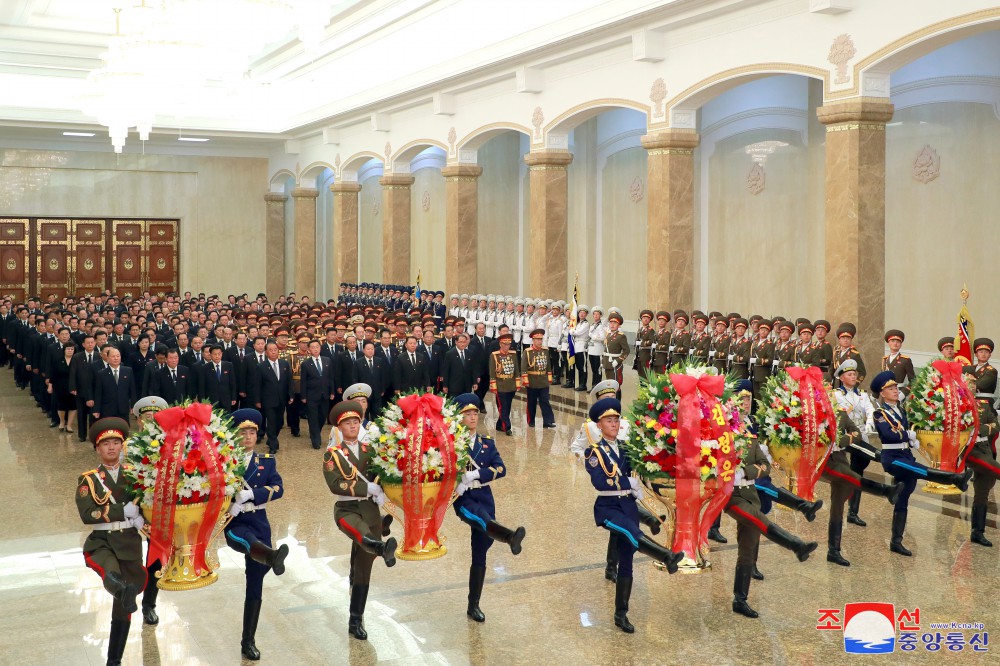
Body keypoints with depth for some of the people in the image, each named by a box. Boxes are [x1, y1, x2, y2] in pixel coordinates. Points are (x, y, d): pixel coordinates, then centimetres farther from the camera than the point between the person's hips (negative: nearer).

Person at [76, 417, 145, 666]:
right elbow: (87, 515, -14)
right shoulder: (88, 480, 0)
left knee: (122, 608, 7)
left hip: (130, 543, 1)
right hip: (100, 542, -1)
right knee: (112, 575, -39)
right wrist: (125, 511, -19)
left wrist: (141, 517, -17)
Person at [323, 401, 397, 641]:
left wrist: (380, 493, -16)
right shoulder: (332, 454, -2)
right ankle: (384, 548, -70)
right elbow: (336, 485, -15)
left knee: (362, 569, 6)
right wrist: (369, 488, -21)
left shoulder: (370, 450, 10)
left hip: (371, 510, 3)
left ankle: (356, 621, 13)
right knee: (361, 532, -39)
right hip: (347, 509, -3)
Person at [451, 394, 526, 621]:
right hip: (463, 499, -4)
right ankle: (510, 537, -69)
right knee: (481, 518, -38)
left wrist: (475, 474, -18)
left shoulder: (487, 443, 10)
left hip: (484, 498, 4)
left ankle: (474, 606, 17)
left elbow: (501, 469, -4)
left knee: (480, 555, 6)